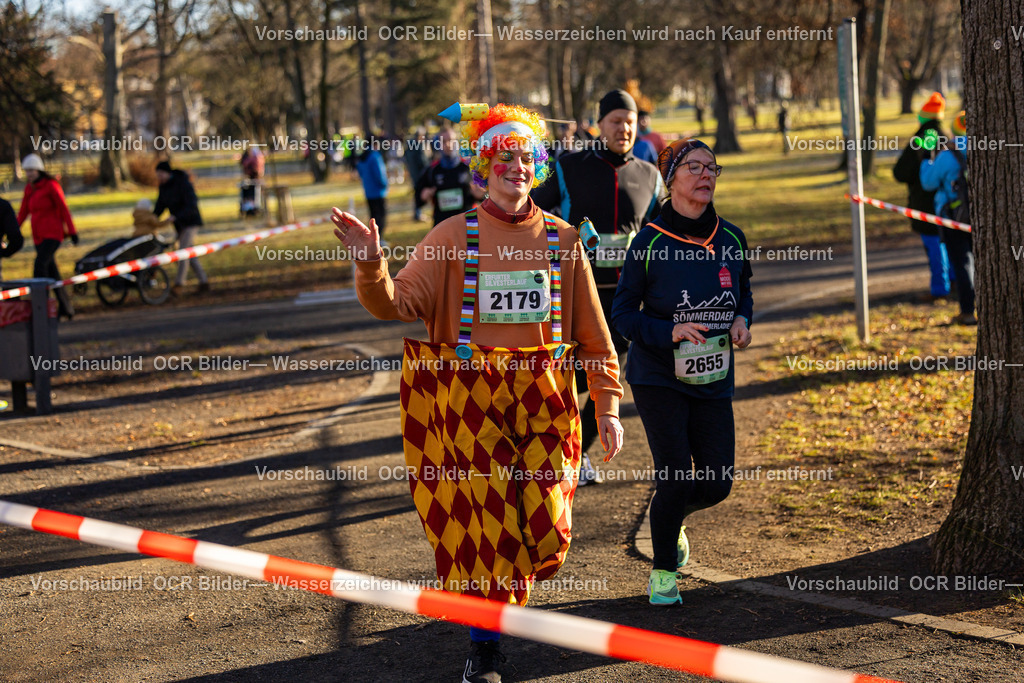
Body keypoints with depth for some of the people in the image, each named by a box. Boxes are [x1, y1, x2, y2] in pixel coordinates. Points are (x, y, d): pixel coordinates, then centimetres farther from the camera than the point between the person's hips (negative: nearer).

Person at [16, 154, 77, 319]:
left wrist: (72, 232, -10)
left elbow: (63, 209, -8)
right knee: (52, 272, 8)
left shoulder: (51, 186, -8)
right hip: (39, 236, 7)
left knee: (40, 264, -23)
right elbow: (23, 213, 14)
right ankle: (66, 308, 17)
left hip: (53, 233, -7)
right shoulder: (29, 189, 11)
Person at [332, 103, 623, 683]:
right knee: (486, 521, -2)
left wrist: (609, 406, 7)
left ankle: (514, 582, 29)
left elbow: (593, 331, 9)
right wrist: (371, 265, -30)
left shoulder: (563, 239, 6)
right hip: (471, 398, -1)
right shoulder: (453, 237, 1)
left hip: (545, 396, 2)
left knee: (546, 526, -6)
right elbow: (398, 303, -9)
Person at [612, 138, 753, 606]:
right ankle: (663, 572, 14)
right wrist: (671, 332, -21)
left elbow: (744, 292, 18)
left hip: (713, 379, 4)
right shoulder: (649, 243, -11)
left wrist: (742, 320, -5)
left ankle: (670, 519, 36)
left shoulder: (732, 239, 1)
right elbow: (622, 312, -6)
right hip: (658, 378, -4)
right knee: (675, 477, -9)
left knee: (717, 484, 1)